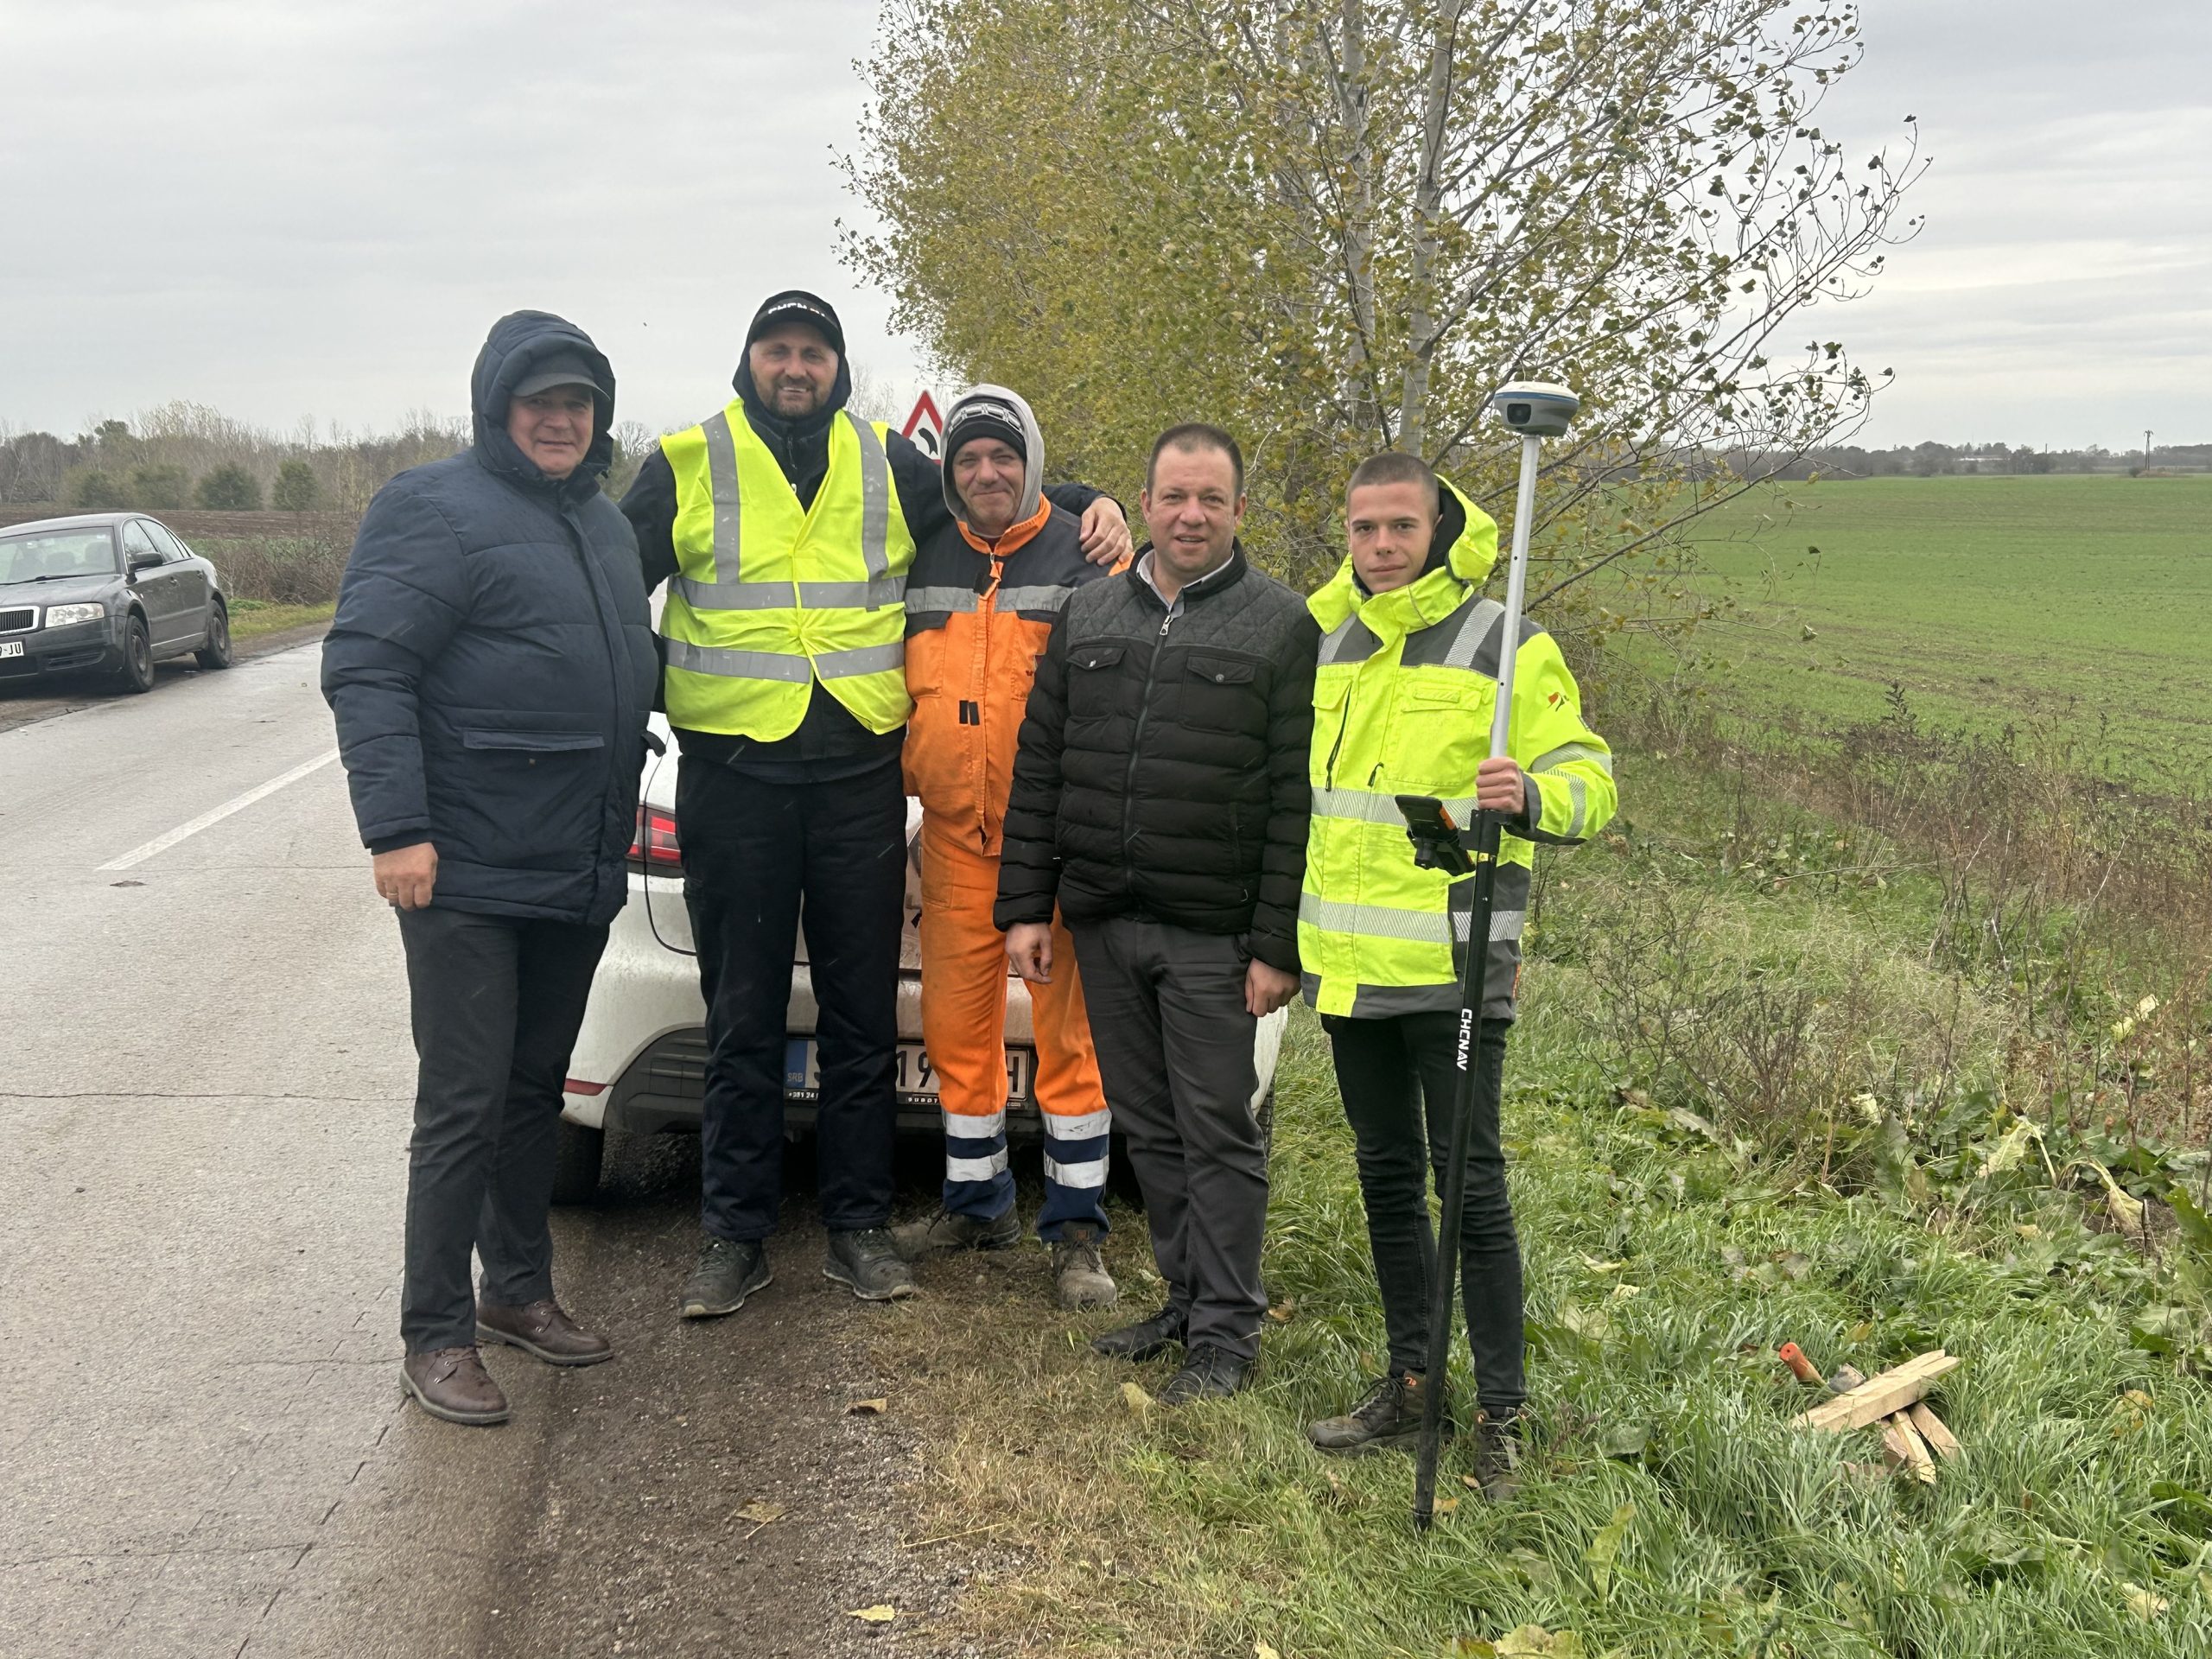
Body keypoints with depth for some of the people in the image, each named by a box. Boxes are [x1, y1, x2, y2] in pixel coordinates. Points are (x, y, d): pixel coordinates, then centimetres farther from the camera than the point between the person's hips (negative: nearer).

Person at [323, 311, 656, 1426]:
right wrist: (394, 827, -23)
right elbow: (365, 670, -16)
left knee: (537, 1088, 16)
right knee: (465, 1104, -4)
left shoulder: (603, 523, 16)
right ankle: (436, 1336, 6)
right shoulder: (438, 510, -10)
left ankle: (518, 1291, 30)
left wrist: (614, 830, 17)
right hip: (467, 873, -8)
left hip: (577, 872, 8)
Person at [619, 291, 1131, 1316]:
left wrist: (1089, 506, 8)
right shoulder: (686, 464, 6)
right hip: (732, 775, -1)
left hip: (859, 777, 2)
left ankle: (858, 1228, 18)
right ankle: (735, 1235, 15)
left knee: (862, 1016, 7)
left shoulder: (889, 464, 11)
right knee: (742, 1019, 5)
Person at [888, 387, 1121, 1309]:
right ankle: (976, 1202, 26)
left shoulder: (1084, 557, 1)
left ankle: (1076, 1230, 6)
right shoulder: (923, 564, 13)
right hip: (953, 834, 4)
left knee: (1068, 1024, -2)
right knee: (955, 1022, 10)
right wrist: (902, 779, 16)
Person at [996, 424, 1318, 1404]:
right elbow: (1037, 769, 12)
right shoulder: (1086, 616, 11)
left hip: (1214, 936, -4)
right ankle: (1186, 1299, 24)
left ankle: (1226, 1331, 11)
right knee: (1148, 1127, 12)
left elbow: (1297, 799, -5)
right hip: (1101, 925, 4)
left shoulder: (1281, 626, -1)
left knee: (1218, 1131, 1)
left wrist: (1278, 945, -11)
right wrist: (1025, 907, 5)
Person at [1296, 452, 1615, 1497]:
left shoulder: (1505, 647, -6)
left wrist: (1531, 796, -27)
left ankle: (1500, 1413, 7)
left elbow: (1589, 780, -9)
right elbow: (1302, 781, 27)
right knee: (1386, 1177, 14)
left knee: (1471, 1184, -3)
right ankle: (1409, 1382, 27)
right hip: (1347, 965, 6)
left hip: (1453, 966, -6)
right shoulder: (1327, 643, 11)